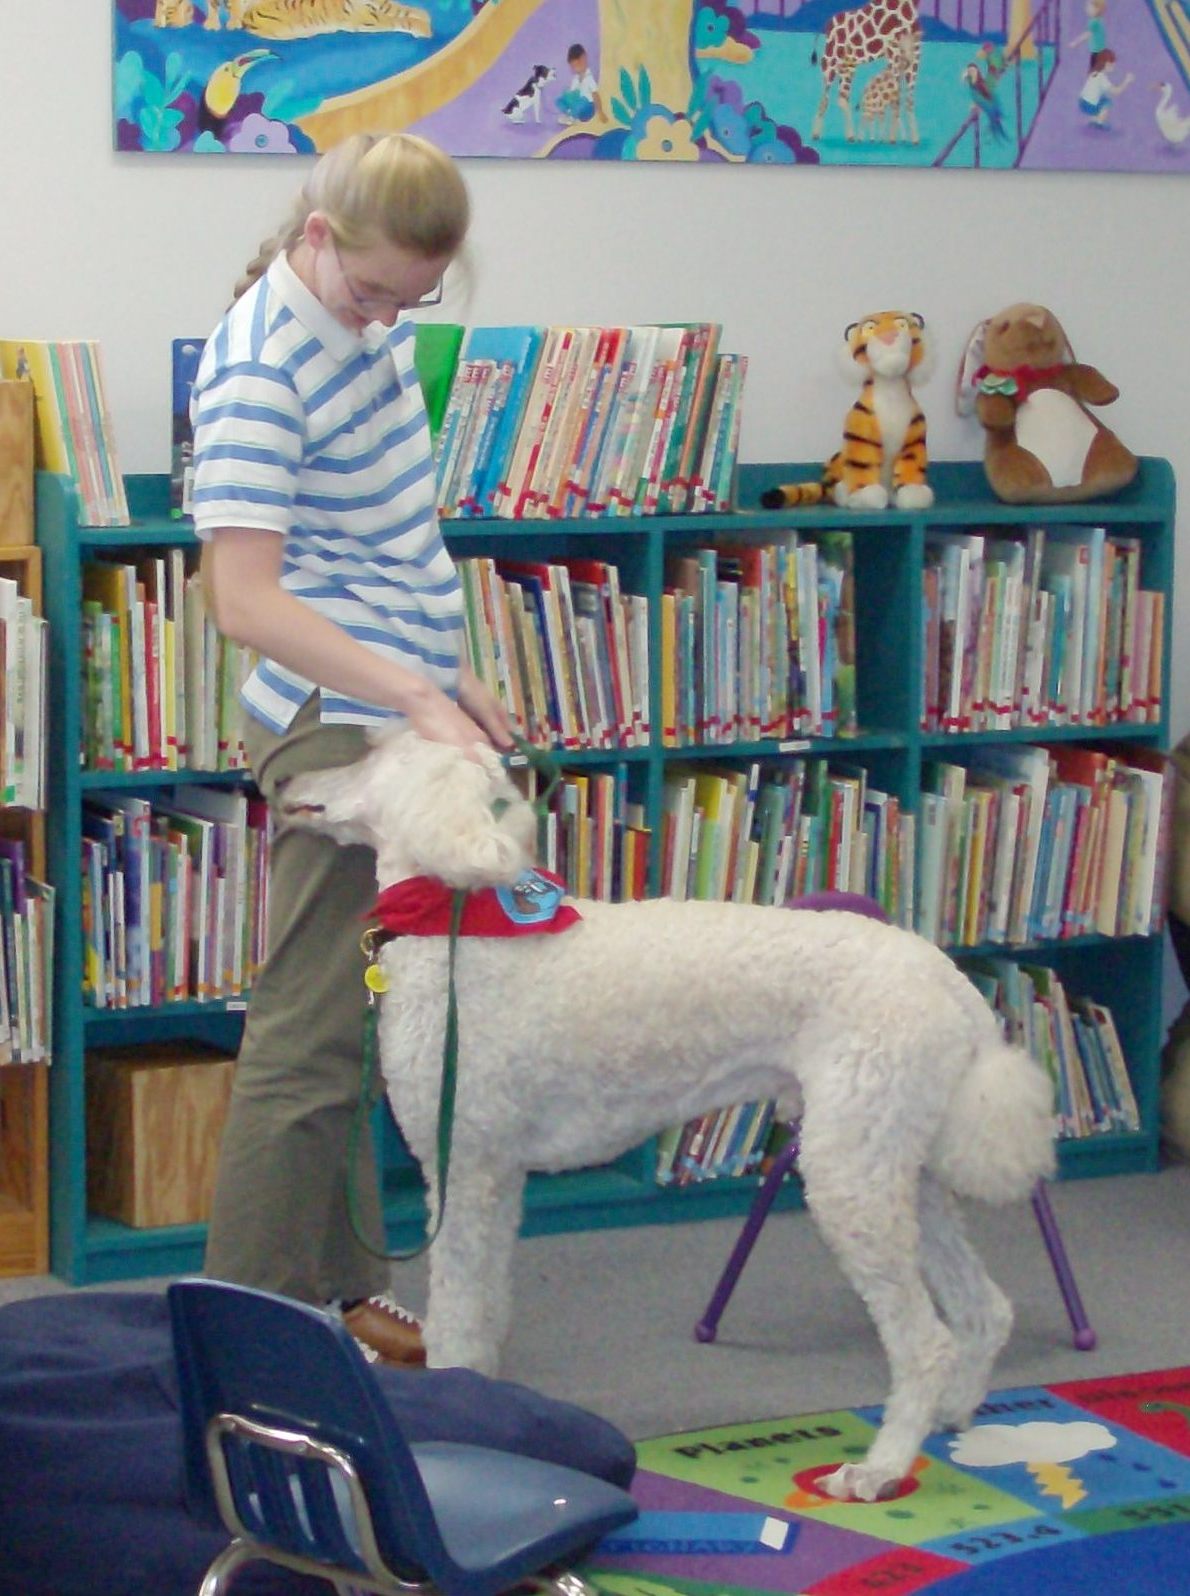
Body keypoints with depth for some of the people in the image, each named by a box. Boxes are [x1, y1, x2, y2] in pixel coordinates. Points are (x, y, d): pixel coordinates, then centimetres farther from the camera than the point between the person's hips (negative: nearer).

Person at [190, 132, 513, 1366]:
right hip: (336, 725, -9)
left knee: (331, 1025, 17)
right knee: (307, 1032, -5)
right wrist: (416, 698, -31)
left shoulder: (365, 321, 8)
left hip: (395, 702, 9)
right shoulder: (259, 370, -20)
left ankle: (339, 1286, 27)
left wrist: (447, 674, 19)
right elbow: (244, 599, -27)